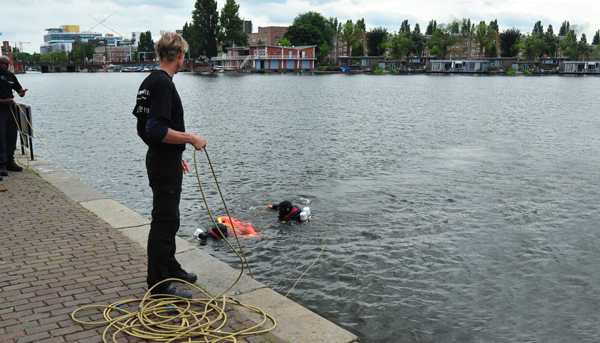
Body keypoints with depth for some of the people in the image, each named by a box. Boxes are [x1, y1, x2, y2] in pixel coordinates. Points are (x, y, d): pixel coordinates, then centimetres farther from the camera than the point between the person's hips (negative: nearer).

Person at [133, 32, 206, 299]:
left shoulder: (149, 81, 12)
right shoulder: (163, 84, -20)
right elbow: (157, 130, -28)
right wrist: (191, 139, -19)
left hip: (157, 158, 11)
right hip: (166, 163, -11)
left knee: (168, 217, 20)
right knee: (165, 221, -4)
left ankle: (170, 267, 34)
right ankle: (158, 284, 5)